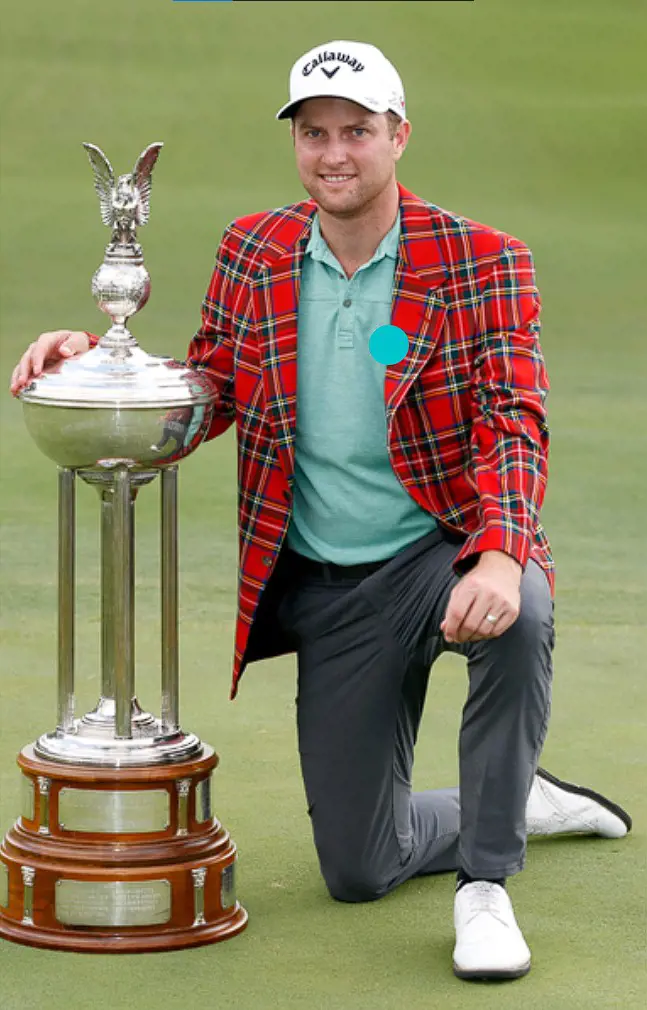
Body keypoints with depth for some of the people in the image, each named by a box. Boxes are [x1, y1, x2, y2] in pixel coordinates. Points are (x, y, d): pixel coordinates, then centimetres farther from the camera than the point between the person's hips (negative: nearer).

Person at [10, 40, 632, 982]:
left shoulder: (482, 264, -11)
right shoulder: (253, 253, 1)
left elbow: (512, 421, -20)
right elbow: (208, 394, 12)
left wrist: (501, 559, -38)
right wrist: (98, 357, -6)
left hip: (446, 551, -3)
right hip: (323, 588, 4)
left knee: (520, 617, -41)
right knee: (358, 869, 4)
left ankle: (486, 885, -22)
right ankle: (521, 804, 36)